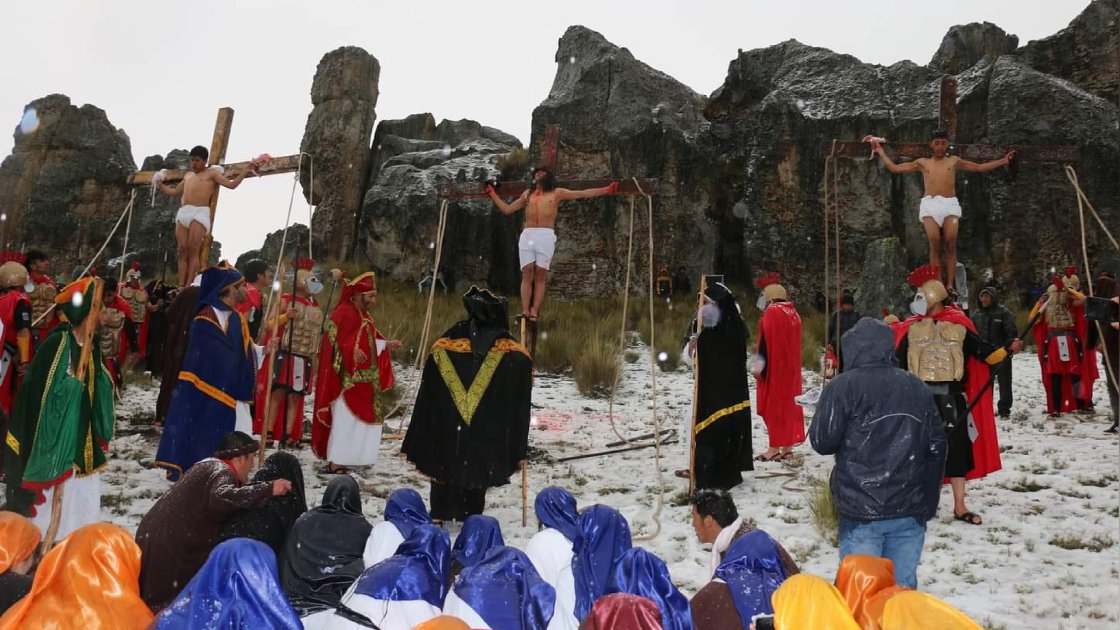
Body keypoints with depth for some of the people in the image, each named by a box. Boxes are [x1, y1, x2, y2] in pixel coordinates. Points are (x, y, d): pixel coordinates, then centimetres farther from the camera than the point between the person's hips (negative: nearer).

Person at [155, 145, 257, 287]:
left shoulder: (212, 173, 10)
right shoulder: (188, 176, 28)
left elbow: (231, 184, 1)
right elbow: (175, 192, 40)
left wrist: (246, 171, -7)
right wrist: (161, 185, 48)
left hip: (200, 213, -6)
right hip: (183, 212, 6)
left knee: (193, 251, -14)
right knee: (182, 251, -3)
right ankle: (181, 287, -5)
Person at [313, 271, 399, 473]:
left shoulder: (364, 316, 16)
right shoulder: (344, 312, -13)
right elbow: (333, 338, -20)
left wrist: (387, 345, 11)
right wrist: (352, 351, -33)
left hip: (364, 379, 10)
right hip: (348, 379, -10)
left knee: (364, 417, 11)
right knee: (345, 419, -8)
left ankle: (352, 457, 19)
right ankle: (335, 462, -3)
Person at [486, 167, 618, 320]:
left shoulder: (557, 193, 14)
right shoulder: (527, 194, 23)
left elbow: (583, 194, 10)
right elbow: (507, 209, 28)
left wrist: (606, 190, 4)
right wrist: (493, 194, 28)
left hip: (546, 236, -2)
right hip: (527, 235, 2)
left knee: (540, 276, -5)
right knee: (527, 274, -7)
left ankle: (534, 312, -11)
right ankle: (525, 311, -12)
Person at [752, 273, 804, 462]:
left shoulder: (772, 313, -14)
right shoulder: (794, 313, 12)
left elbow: (766, 341, -18)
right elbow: (793, 343, 15)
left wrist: (759, 366, -15)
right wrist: (791, 363, 20)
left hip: (774, 367, -8)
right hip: (791, 367, 8)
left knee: (774, 405, -4)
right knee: (788, 403, 11)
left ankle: (775, 448, -3)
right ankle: (787, 447, 14)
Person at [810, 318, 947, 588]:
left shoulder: (843, 386, -8)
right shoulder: (918, 388, 9)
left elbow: (822, 441, -8)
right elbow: (936, 447, 12)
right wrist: (929, 502, 20)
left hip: (862, 512, -4)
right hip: (910, 512, 4)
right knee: (903, 587, 12)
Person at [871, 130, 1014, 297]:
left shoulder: (954, 161, 21)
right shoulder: (923, 163, 20)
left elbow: (980, 167, 25)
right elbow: (894, 168, 21)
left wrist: (1003, 161, 20)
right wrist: (881, 152, 20)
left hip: (950, 204, 0)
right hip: (930, 204, 0)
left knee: (950, 246, -12)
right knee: (935, 246, -13)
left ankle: (950, 286, -15)